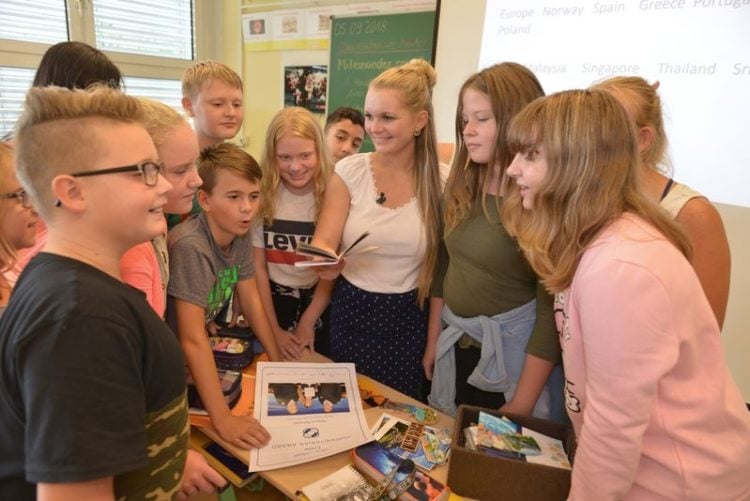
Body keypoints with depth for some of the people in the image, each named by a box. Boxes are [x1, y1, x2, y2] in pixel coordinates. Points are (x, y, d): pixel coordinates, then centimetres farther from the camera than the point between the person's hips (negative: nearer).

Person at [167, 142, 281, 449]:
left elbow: (251, 300, 2)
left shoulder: (241, 235, -8)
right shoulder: (190, 247, -30)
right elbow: (192, 340, -33)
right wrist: (223, 419, -34)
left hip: (208, 349, 6)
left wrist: (277, 360, 0)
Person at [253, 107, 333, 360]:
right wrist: (274, 329, -8)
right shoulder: (262, 195, -10)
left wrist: (307, 323, -9)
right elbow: (258, 266, -7)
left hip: (318, 305, 0)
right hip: (272, 302, 1)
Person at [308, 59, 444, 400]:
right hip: (352, 310, 1)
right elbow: (324, 239, -10)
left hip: (407, 317, 0)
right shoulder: (349, 171, -7)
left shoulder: (438, 181, -8)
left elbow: (441, 264, -2)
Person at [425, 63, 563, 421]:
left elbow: (552, 311, -18)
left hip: (515, 350, -6)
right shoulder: (461, 186, 1)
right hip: (457, 346, 6)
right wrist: (433, 341, 12)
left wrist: (520, 405, -16)